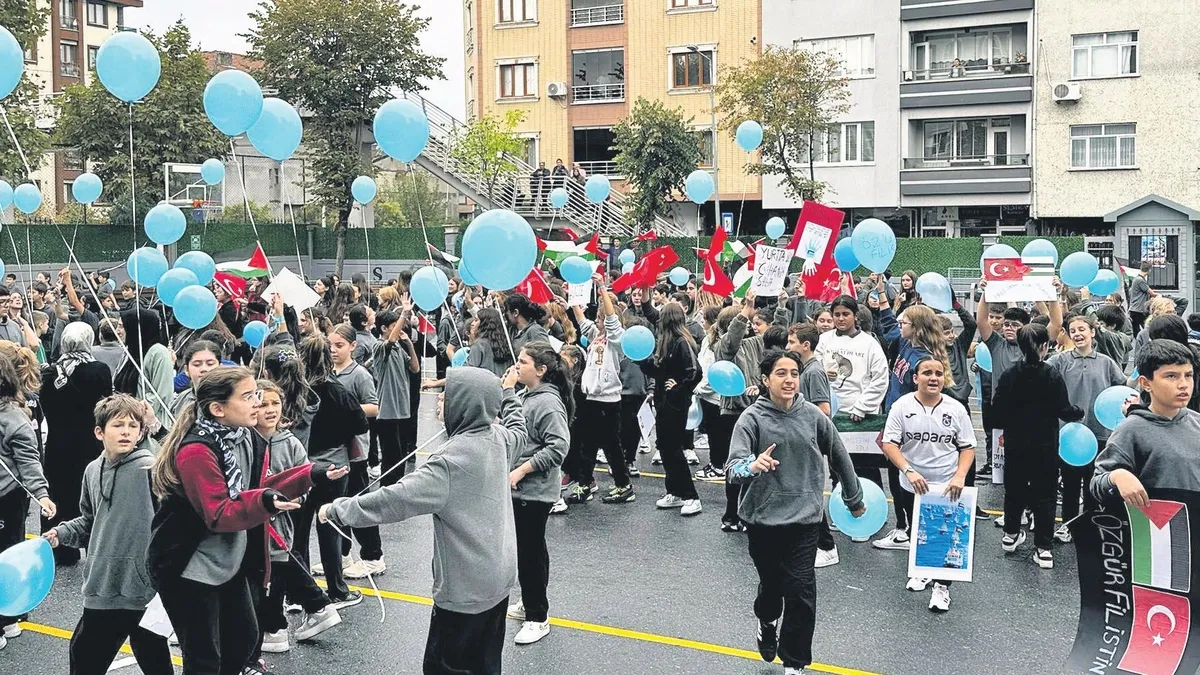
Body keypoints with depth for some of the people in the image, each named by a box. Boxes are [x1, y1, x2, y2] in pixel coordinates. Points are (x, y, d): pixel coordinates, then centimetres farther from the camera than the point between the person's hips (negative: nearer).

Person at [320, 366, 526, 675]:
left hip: (466, 587, -8)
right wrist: (508, 392, 40)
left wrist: (338, 510, -18)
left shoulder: (452, 461, -25)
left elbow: (396, 499, -27)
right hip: (498, 576, 8)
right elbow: (518, 431, 25)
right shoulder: (496, 438, 0)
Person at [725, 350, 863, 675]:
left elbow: (839, 456, 10)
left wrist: (854, 499, 20)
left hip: (804, 518, 1)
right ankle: (767, 623, 51)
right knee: (771, 583, 17)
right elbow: (733, 467, -23)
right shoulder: (752, 418, -12)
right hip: (762, 518, -1)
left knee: (801, 592, -6)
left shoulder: (813, 415, -4)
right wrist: (752, 466, -45)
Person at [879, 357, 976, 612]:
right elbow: (889, 444, -11)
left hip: (947, 487, -1)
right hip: (912, 486, 1)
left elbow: (968, 447, 0)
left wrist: (960, 476, -15)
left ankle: (941, 585, 16)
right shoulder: (901, 406, -9)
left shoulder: (956, 409, -5)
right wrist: (909, 471, -24)